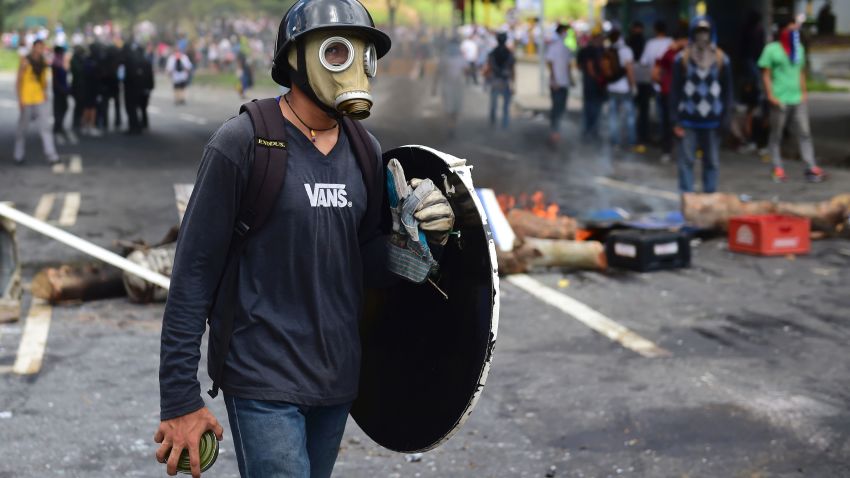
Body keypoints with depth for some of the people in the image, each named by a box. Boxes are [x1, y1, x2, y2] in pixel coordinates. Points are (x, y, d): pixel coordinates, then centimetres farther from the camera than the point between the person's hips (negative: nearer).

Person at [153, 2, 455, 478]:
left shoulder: (366, 152, 6)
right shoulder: (243, 143, -11)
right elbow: (194, 273, -11)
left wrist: (418, 236, -8)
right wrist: (180, 399, -12)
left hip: (338, 380, 6)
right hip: (264, 381, -6)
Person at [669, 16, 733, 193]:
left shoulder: (721, 59, 1)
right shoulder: (682, 59, -2)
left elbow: (728, 91, 4)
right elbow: (675, 91, 0)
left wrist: (726, 119, -2)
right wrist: (676, 120, -4)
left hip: (712, 119, 1)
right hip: (688, 120, -1)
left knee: (712, 162, 9)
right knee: (686, 161, 0)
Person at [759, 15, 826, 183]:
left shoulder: (799, 48, 14)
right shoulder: (772, 49, -3)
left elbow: (801, 72, 20)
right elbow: (766, 74, -5)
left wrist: (804, 92, 11)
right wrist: (770, 96, -13)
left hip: (798, 99, 5)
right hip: (780, 100, -5)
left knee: (804, 133, -1)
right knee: (776, 135, 4)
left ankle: (811, 168, -2)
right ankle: (778, 168, 12)